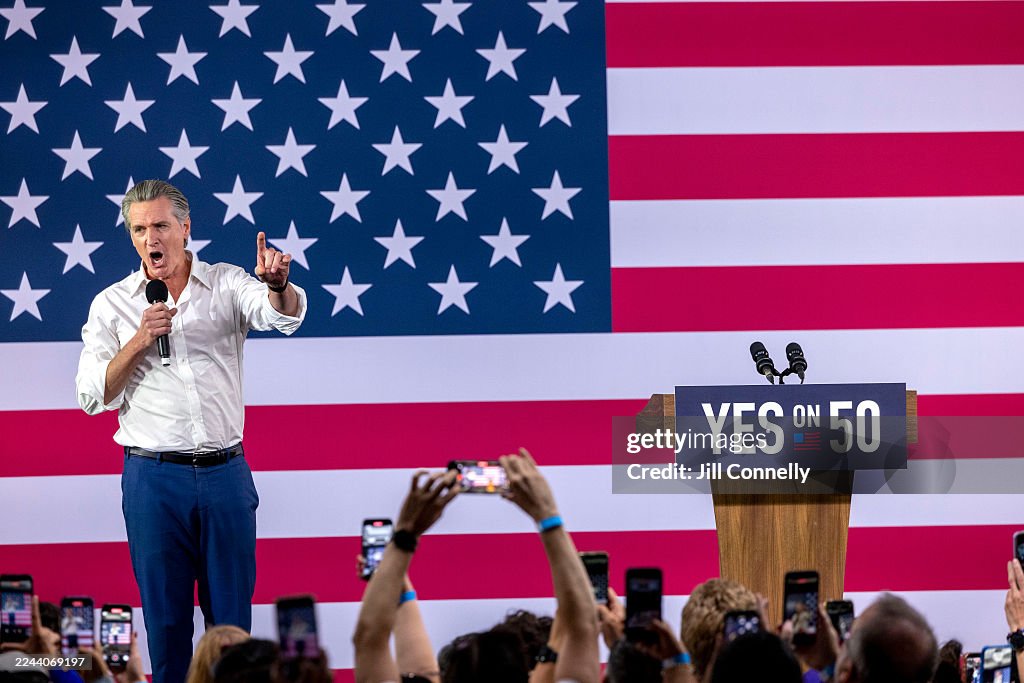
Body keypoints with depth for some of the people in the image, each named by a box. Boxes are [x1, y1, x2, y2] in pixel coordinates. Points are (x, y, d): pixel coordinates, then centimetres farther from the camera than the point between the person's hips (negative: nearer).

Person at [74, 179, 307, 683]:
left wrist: (277, 284, -38)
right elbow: (92, 396, 0)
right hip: (153, 476, 0)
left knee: (231, 613, 4)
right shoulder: (112, 304, 5)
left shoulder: (226, 284, 4)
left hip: (225, 472, 0)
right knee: (165, 614, 4)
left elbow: (284, 315, -15)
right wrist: (139, 341, -13)